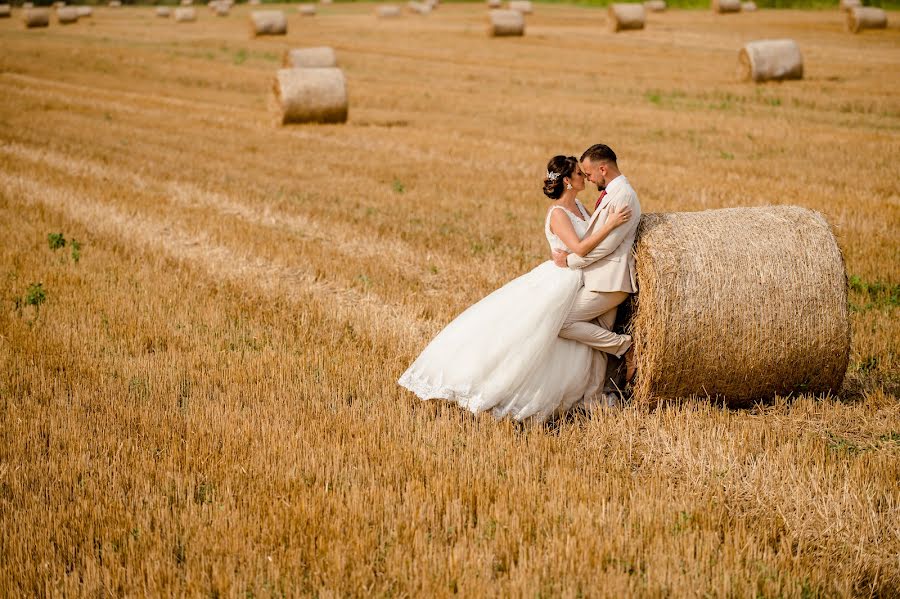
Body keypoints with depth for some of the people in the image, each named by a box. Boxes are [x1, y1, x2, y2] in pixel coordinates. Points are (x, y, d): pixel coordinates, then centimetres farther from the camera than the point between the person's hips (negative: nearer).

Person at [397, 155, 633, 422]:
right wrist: (610, 224, -31)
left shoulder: (578, 205, 8)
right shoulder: (557, 213, -20)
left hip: (576, 286, 9)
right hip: (558, 281, -9)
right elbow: (579, 248, -29)